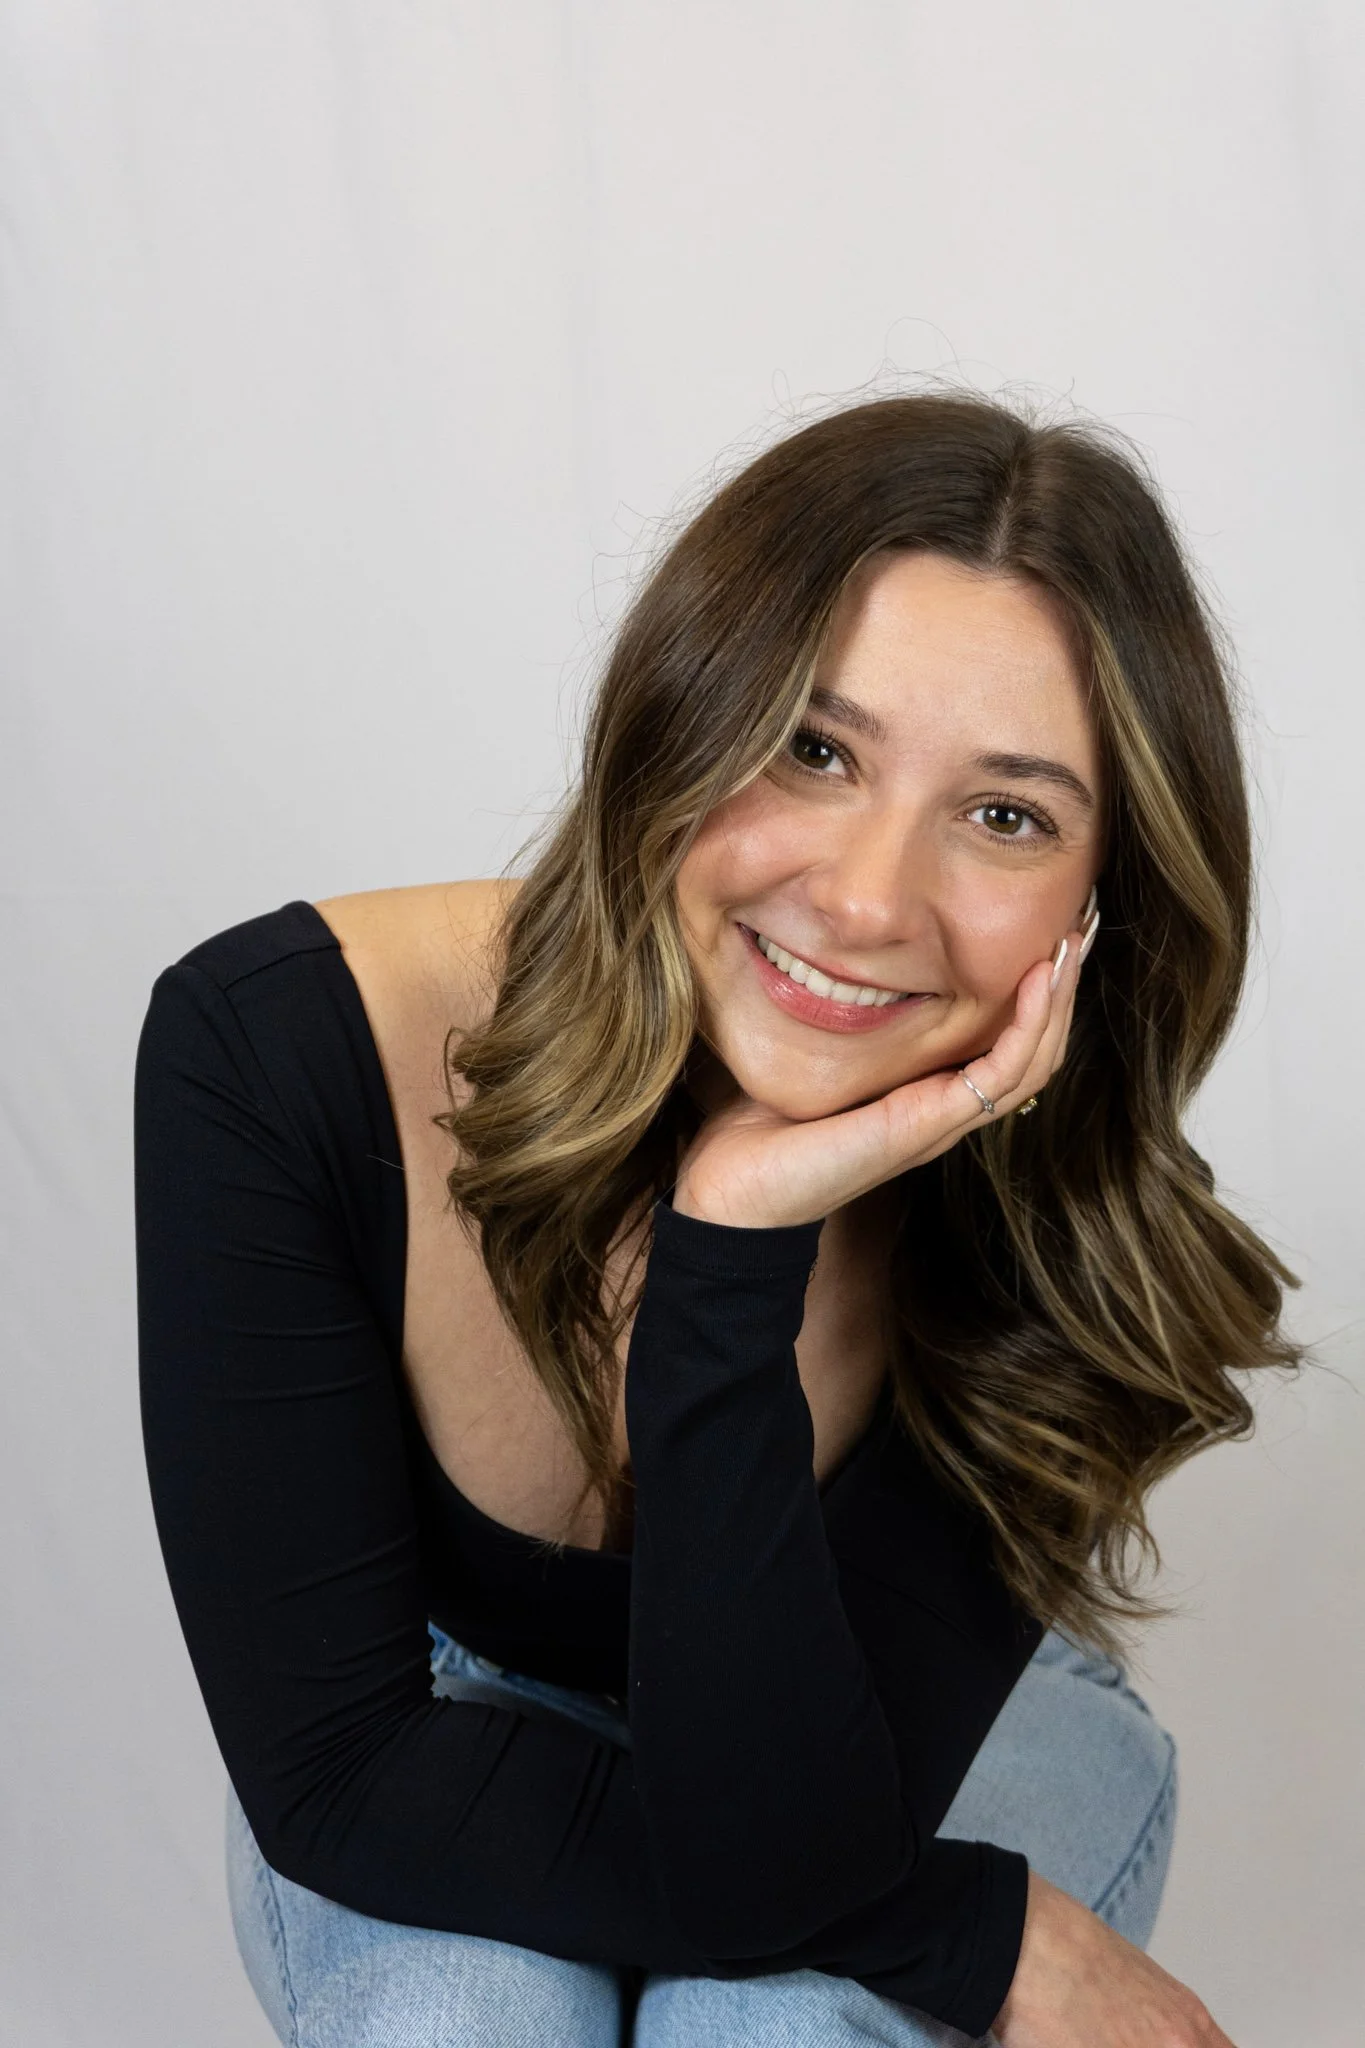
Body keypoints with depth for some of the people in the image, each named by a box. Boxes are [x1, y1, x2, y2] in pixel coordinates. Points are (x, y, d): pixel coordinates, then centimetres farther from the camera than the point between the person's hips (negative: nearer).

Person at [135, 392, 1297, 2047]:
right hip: (450, 1748, 0)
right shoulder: (275, 1046, -30)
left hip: (939, 1730, 1)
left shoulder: (1064, 1219, -29)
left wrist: (741, 1256, -43)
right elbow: (337, 1766, -26)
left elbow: (770, 1860, -31)